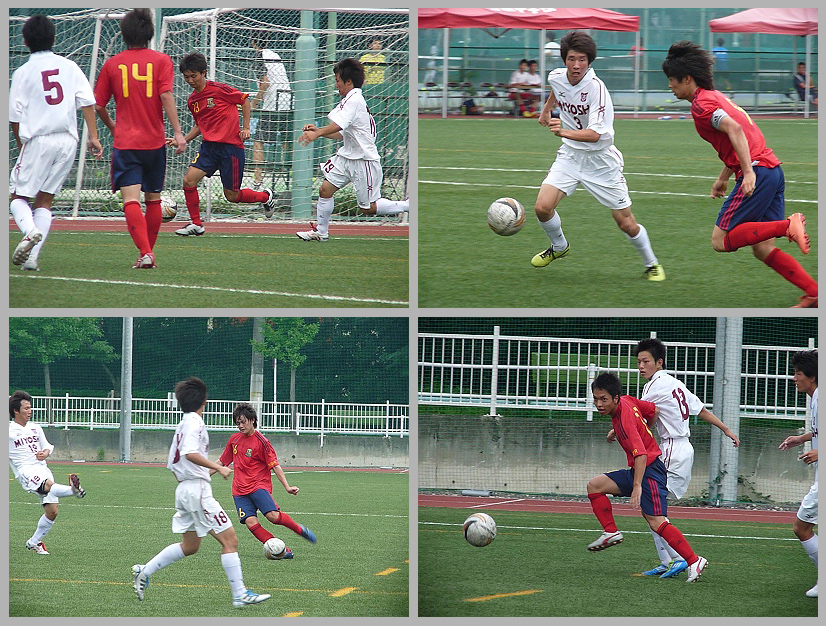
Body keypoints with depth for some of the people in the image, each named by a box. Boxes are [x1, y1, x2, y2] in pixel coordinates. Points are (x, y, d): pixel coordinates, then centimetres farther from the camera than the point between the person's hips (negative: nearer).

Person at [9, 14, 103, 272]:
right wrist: (93, 137, 1)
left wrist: (21, 147, 13)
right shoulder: (69, 66, 8)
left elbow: (15, 117, 0)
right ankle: (32, 257, 1)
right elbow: (88, 102, 0)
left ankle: (30, 231, -25)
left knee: (18, 196, 6)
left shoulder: (23, 72, -1)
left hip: (38, 139, -3)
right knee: (45, 199, 11)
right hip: (68, 140, 3)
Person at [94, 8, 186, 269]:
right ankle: (148, 251, 26)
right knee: (153, 200, 16)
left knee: (131, 199, -10)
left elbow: (98, 105, 7)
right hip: (154, 141, 1)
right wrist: (177, 132, -12)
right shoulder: (161, 61, 1)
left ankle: (145, 252, -27)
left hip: (124, 141, -1)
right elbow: (166, 96, -12)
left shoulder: (112, 64, 4)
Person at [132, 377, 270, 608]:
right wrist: (217, 467, -24)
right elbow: (190, 453, -26)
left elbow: (172, 464, 21)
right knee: (229, 539, -7)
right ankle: (240, 595, -9)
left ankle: (144, 572, 18)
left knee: (189, 546, 17)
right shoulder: (195, 422, -11)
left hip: (183, 490, 10)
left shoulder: (182, 425, 16)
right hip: (198, 488, -10)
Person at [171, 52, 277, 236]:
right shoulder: (192, 100, 9)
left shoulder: (218, 89, -11)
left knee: (232, 196, 0)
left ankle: (265, 196, 30)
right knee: (189, 179, -14)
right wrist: (182, 140, 8)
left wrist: (246, 128, -5)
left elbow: (244, 100, -1)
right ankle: (196, 224, 0)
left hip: (231, 146, -6)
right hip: (209, 145, 6)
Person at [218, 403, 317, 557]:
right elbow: (222, 462, 24)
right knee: (250, 522, -16)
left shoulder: (261, 441, -5)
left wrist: (287, 487, -13)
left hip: (259, 485, -4)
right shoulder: (234, 440, 12)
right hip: (240, 490, 4)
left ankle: (299, 529, 6)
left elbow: (275, 466, -5)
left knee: (273, 515, -23)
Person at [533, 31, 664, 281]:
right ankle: (559, 246, 18)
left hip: (600, 159, -5)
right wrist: (547, 109, 31)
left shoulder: (596, 88, -26)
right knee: (543, 207, -13)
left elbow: (595, 134, -34)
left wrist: (565, 132, -49)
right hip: (570, 155, 5)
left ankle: (651, 264, 25)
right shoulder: (556, 77, -7)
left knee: (626, 223, -1)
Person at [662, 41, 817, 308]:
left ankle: (789, 226, -19)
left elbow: (734, 129, -21)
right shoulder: (716, 97, 23)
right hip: (772, 170, 9)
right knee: (762, 249, 9)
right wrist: (723, 178, 34)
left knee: (721, 241, -8)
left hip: (757, 173, -9)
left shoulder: (701, 104, -7)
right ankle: (814, 293, 1)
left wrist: (748, 172, -27)